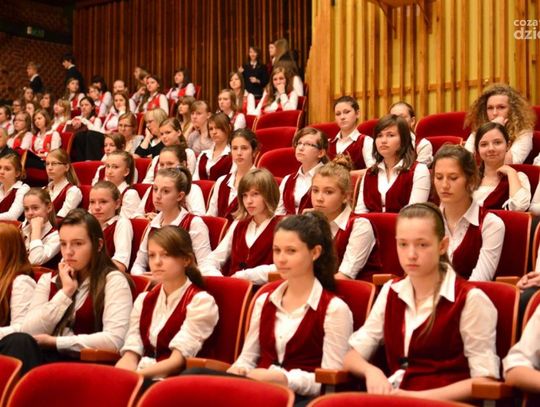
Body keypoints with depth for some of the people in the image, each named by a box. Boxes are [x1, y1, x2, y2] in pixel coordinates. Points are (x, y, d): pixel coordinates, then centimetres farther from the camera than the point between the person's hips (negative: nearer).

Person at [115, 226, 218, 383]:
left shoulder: (200, 302, -3)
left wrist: (137, 374, -24)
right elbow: (130, 354, 5)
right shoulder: (144, 300, 16)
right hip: (137, 376, 6)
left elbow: (178, 360, -11)